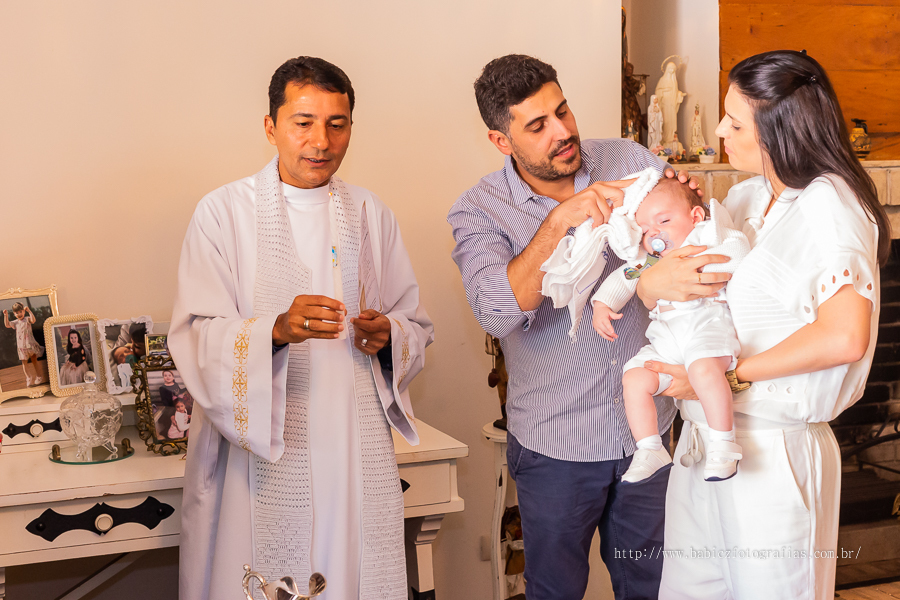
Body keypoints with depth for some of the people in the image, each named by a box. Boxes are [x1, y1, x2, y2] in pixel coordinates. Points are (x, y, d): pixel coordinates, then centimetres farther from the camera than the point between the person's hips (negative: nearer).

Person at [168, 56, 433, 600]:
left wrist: (387, 336, -10)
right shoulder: (224, 213, -1)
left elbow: (416, 326, 12)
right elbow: (196, 340, -9)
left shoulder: (371, 214, 9)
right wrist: (275, 331, -27)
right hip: (256, 450, -3)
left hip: (358, 449, 3)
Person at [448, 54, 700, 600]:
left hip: (647, 427, 3)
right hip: (556, 444, -2)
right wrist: (560, 219, -35)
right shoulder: (479, 212, -11)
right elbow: (497, 313, -28)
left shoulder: (631, 161, -4)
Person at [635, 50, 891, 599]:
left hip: (774, 455, -7)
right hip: (705, 440, 7)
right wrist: (653, 281, -13)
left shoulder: (827, 205, -14)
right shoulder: (745, 198, 8)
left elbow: (844, 337, -27)